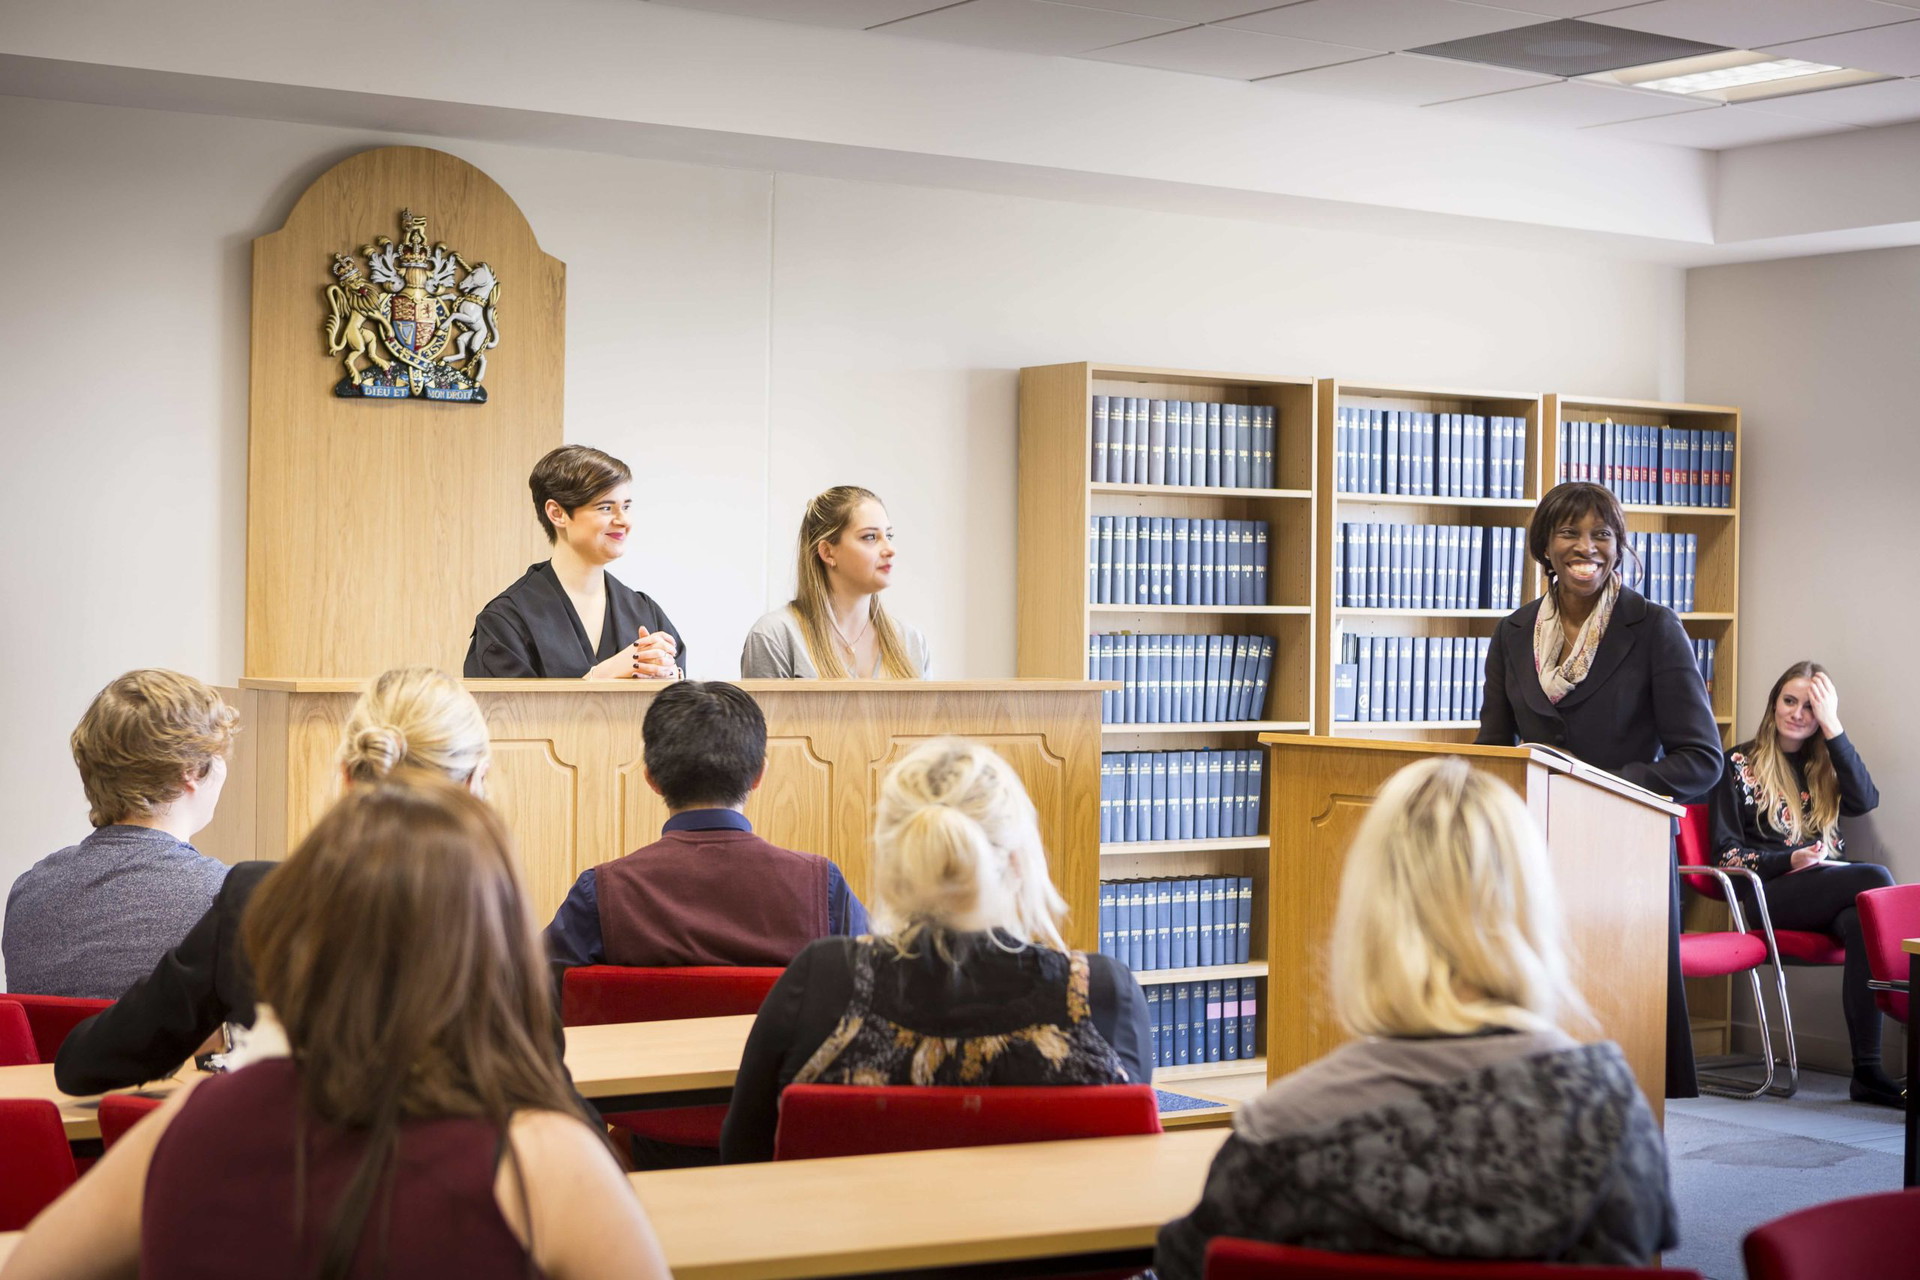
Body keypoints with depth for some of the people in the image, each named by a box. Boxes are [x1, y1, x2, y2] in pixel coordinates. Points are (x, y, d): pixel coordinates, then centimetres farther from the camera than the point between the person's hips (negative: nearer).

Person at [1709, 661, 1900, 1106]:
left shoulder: (1826, 765, 22)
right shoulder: (1740, 763, 11)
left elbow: (1865, 800, -1)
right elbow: (1726, 852, 5)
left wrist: (1832, 727, -2)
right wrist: (1789, 861, -10)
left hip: (1831, 886, 3)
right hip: (1770, 893, -3)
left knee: (1861, 922, -35)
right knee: (1876, 879, -31)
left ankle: (1868, 1070, -40)